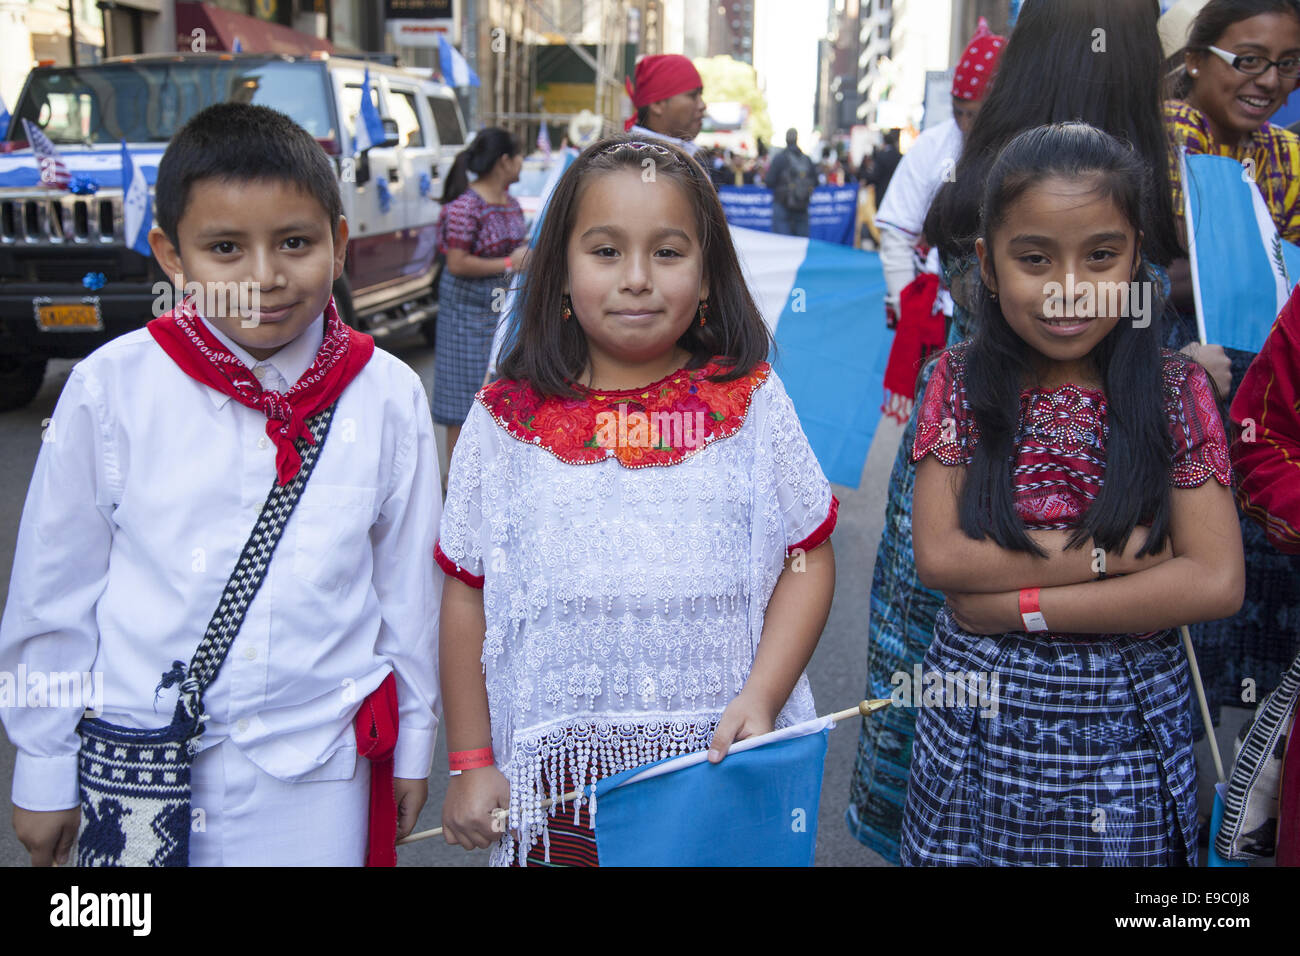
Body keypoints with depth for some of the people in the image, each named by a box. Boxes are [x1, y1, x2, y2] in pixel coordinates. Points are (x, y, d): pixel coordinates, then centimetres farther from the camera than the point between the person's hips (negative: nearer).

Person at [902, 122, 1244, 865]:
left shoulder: (1175, 390, -7)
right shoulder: (962, 380, -6)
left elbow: (1217, 581, -15)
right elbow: (937, 555, -14)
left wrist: (1021, 605, -18)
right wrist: (1116, 552, -18)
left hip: (1126, 719, 0)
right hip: (981, 713, 1)